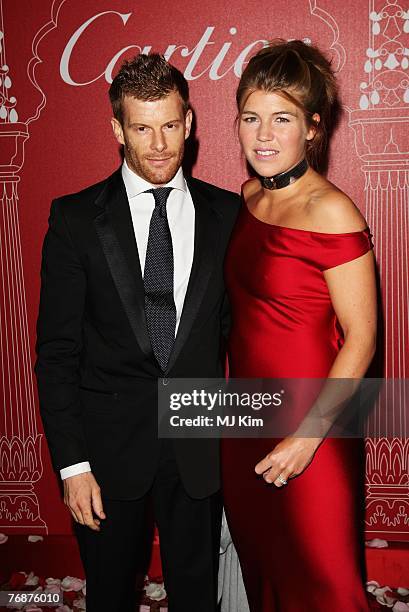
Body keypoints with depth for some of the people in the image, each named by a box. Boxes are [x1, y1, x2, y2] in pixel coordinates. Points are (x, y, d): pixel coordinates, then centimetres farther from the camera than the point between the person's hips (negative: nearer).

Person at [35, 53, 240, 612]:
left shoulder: (227, 213, 0)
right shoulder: (76, 218, -5)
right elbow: (56, 351, -5)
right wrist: (72, 464, -9)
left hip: (200, 445, 1)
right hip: (109, 445, -1)